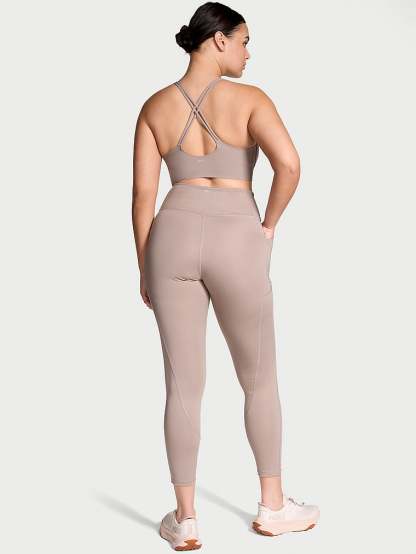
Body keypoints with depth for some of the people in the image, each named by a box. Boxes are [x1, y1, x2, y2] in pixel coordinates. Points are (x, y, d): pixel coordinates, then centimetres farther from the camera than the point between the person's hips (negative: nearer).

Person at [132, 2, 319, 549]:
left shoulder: (154, 106, 7)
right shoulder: (249, 98, -4)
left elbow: (142, 194, 4)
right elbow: (289, 163, -20)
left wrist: (144, 270, 11)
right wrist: (269, 225, -3)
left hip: (174, 238, 3)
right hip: (234, 245, -3)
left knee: (183, 386, 9)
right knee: (260, 379, 15)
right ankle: (273, 505, 25)